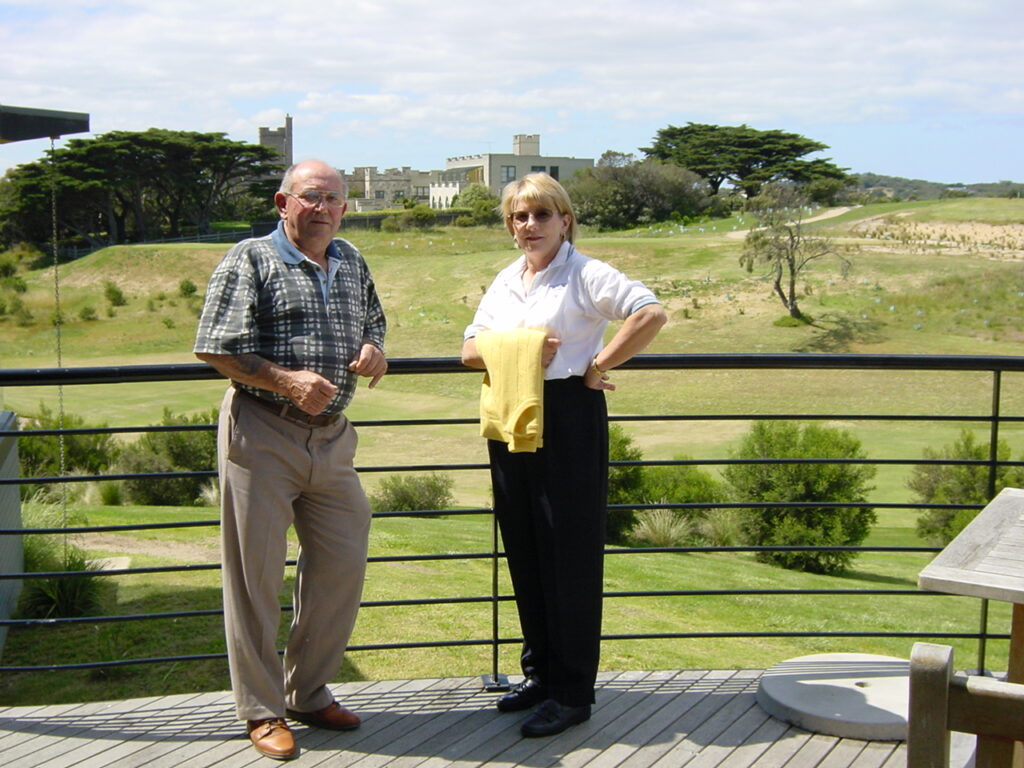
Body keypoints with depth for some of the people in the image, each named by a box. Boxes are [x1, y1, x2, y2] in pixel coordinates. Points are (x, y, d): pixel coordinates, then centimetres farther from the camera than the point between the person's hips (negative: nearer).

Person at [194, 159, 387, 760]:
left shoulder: (352, 263, 14)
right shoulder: (251, 260, -4)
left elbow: (373, 324, 27)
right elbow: (216, 350, -10)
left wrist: (373, 350, 3)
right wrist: (288, 381, -22)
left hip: (332, 437, 6)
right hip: (263, 434, -6)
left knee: (343, 564, 9)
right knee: (256, 572, 1)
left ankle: (310, 692, 27)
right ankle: (263, 710, 15)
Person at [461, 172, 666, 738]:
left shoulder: (586, 275, -7)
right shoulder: (506, 281, 14)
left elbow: (652, 314, -21)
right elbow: (470, 348, 11)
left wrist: (596, 367, -15)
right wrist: (514, 349, -9)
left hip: (568, 418, -7)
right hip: (511, 420, 7)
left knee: (570, 554, -1)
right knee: (524, 551, 12)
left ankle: (572, 692, 8)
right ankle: (539, 671, 27)